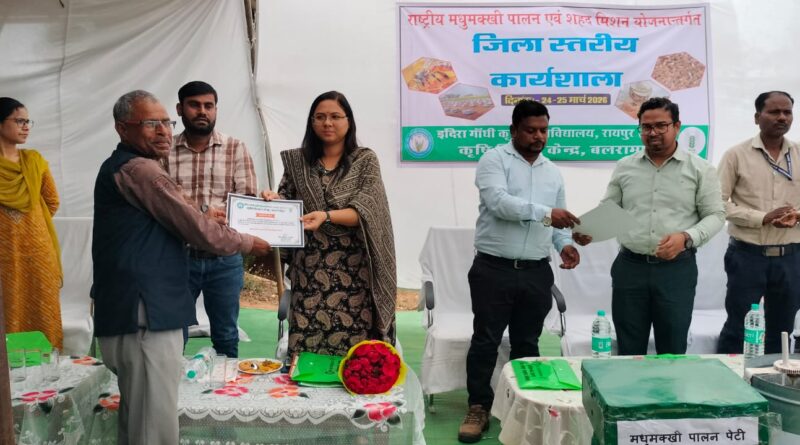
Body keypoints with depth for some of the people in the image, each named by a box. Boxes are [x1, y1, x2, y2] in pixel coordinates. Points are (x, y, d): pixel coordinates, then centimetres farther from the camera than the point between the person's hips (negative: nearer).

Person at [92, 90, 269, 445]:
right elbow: (202, 234, -13)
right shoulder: (138, 169, -14)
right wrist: (250, 243, 3)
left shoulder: (119, 167, 18)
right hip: (145, 318, -11)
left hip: (135, 314, 11)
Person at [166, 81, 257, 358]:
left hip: (224, 257, 0)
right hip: (178, 255, 0)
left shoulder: (235, 148, 3)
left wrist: (217, 213, -21)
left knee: (226, 336, 12)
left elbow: (248, 199, -4)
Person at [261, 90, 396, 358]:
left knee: (356, 346, -1)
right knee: (307, 347, 0)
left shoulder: (365, 160, 1)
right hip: (310, 269, 2)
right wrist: (274, 201, -16)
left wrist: (326, 216, -26)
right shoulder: (297, 161, 9)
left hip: (353, 269, -2)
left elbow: (364, 210, -10)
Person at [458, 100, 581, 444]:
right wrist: (545, 213, -28)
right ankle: (479, 408, 13)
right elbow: (498, 202, -20)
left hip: (537, 272, 5)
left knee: (527, 343, 12)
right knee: (485, 341, 1)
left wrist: (564, 243, -1)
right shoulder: (494, 160, -4)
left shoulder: (553, 171, 15)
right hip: (494, 269, -5)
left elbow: (557, 219, 20)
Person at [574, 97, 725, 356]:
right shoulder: (624, 167, 9)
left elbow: (715, 215, 0)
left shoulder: (700, 169, 2)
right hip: (630, 267, 2)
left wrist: (686, 237, -18)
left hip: (676, 269, -2)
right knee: (628, 352, 9)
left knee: (673, 351, 7)